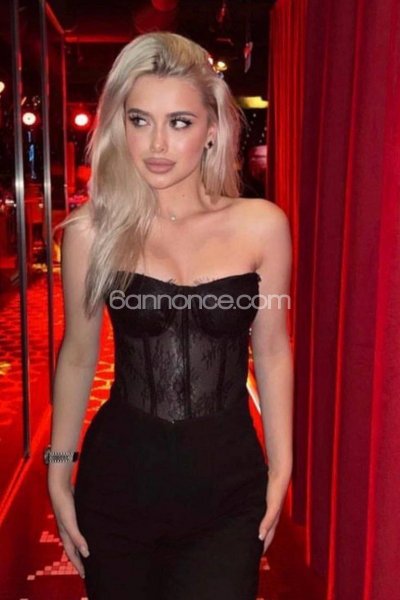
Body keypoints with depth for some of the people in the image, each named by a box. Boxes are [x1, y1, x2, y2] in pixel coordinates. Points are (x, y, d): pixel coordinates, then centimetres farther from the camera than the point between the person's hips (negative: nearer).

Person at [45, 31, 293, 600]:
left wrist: (280, 469, 5)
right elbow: (78, 355, 2)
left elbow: (272, 350, 2)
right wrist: (59, 472, 7)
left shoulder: (262, 225, -7)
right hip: (120, 478, 1)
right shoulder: (92, 231, -8)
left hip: (229, 485, 0)